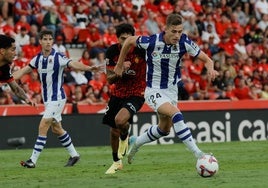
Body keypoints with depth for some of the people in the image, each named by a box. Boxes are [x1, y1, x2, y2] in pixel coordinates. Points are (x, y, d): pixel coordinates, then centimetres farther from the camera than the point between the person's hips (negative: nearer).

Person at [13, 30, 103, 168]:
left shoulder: (58, 57, -14)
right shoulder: (38, 58, 6)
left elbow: (74, 64, -26)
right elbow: (23, 71, 12)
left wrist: (89, 68, -43)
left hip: (57, 98, -7)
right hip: (47, 99, 7)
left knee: (43, 126, -13)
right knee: (56, 128, 13)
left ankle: (33, 160, -12)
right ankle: (74, 154, 27)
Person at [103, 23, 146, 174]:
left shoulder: (141, 50, -19)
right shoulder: (112, 51, -9)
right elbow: (110, 79, -8)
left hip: (136, 94, -4)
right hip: (118, 93, 4)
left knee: (120, 120, -30)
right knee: (113, 131, 11)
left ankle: (125, 137, 6)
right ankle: (117, 162, 34)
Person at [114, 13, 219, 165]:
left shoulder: (184, 43, -16)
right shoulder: (152, 42, -24)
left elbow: (206, 59, -9)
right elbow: (129, 41, -5)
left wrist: (211, 69, -32)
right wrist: (119, 65, 4)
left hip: (172, 89, 6)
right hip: (154, 91, -6)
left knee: (164, 129, 20)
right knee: (176, 114, -29)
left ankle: (136, 143, 47)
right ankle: (198, 154, -30)